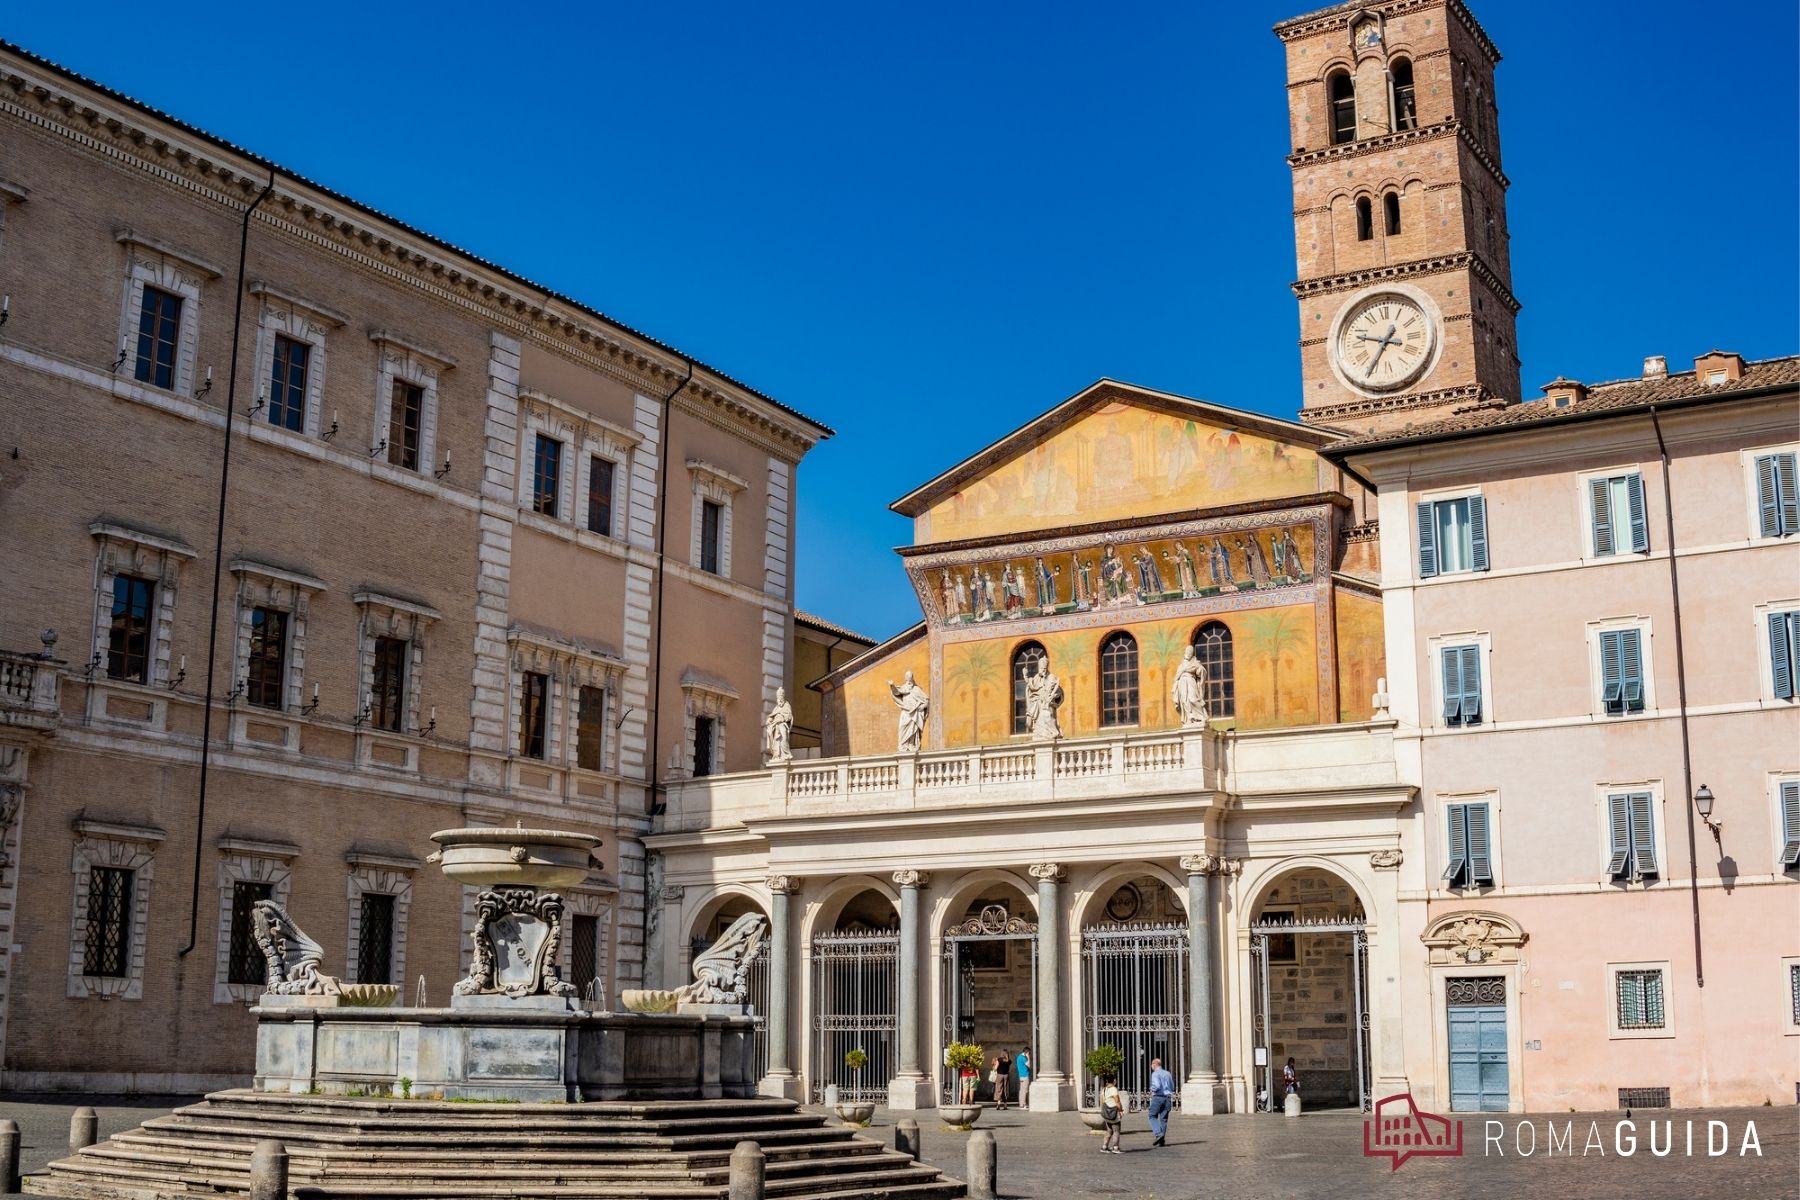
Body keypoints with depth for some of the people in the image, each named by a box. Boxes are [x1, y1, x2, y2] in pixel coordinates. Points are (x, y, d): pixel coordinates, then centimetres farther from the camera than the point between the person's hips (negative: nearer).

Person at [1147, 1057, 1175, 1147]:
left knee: (1152, 1116, 5)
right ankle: (1162, 1140, 7)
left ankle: (1159, 1134, -13)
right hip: (1167, 1097, 6)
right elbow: (1172, 1088, 17)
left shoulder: (1155, 1074, -7)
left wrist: (1151, 1089, 0)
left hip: (1158, 1097, -6)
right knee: (1164, 1119, 8)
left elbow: (1156, 1086, -19)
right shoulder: (1168, 1074, 13)